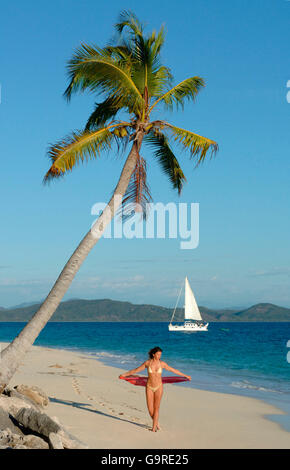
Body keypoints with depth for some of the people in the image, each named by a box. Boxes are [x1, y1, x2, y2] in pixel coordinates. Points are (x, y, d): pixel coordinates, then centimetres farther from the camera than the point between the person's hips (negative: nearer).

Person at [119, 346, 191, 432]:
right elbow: (136, 370, 4)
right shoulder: (147, 362, -6)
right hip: (149, 387, 1)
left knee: (156, 408, -1)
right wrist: (125, 374, 5)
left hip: (158, 387, 0)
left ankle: (154, 427, 10)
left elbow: (174, 370, 5)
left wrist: (185, 376, 8)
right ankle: (156, 423, 26)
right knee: (150, 408, 0)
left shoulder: (162, 363, -5)